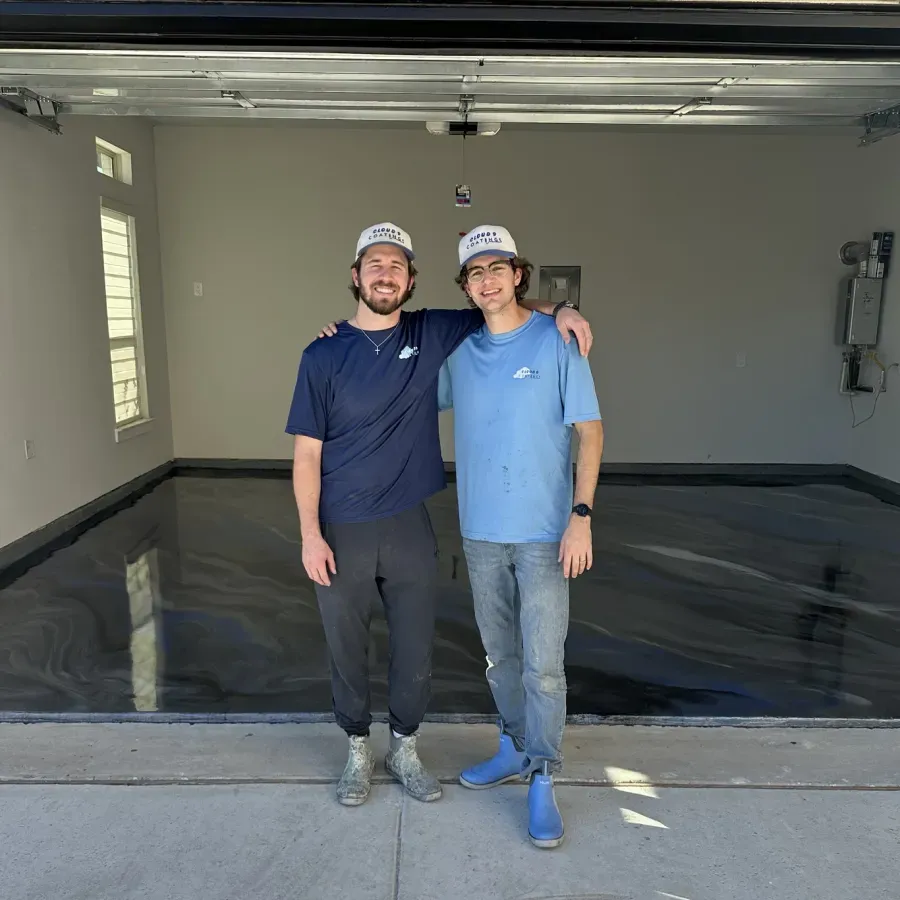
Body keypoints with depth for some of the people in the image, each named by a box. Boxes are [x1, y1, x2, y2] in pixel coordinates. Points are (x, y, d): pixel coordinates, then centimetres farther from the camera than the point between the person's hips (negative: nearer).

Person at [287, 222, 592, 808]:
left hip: (410, 528, 2)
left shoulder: (432, 334, 0)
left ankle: (404, 749, 36)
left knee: (415, 651, 12)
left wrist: (555, 312, -6)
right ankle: (359, 751, 36)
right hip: (342, 533, -1)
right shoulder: (324, 355, -5)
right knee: (348, 651, 12)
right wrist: (310, 534, -10)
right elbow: (307, 454, -4)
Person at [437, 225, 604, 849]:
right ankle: (516, 750, 36)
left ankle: (542, 781, 16)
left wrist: (581, 516, -14)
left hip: (543, 533, -4)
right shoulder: (458, 351, 4)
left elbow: (590, 431, -7)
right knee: (500, 653, 17)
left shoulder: (556, 340, -7)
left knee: (543, 663, -1)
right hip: (481, 531, 4)